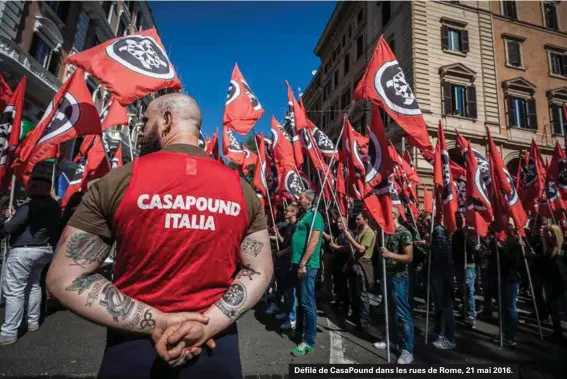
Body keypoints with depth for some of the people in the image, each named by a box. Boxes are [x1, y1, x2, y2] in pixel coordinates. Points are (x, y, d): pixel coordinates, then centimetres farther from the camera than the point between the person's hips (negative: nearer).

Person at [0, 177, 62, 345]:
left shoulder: (29, 207, -17)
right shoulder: (55, 206, 6)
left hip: (23, 251, -8)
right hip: (45, 250, 8)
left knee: (14, 291, -1)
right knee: (34, 285, 21)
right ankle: (33, 321, 29)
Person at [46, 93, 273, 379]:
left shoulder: (118, 181, -10)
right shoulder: (242, 189, -3)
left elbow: (64, 278, -8)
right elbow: (260, 271, -3)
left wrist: (155, 322, -12)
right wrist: (209, 324, -11)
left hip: (132, 349, -1)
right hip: (216, 348, 2)